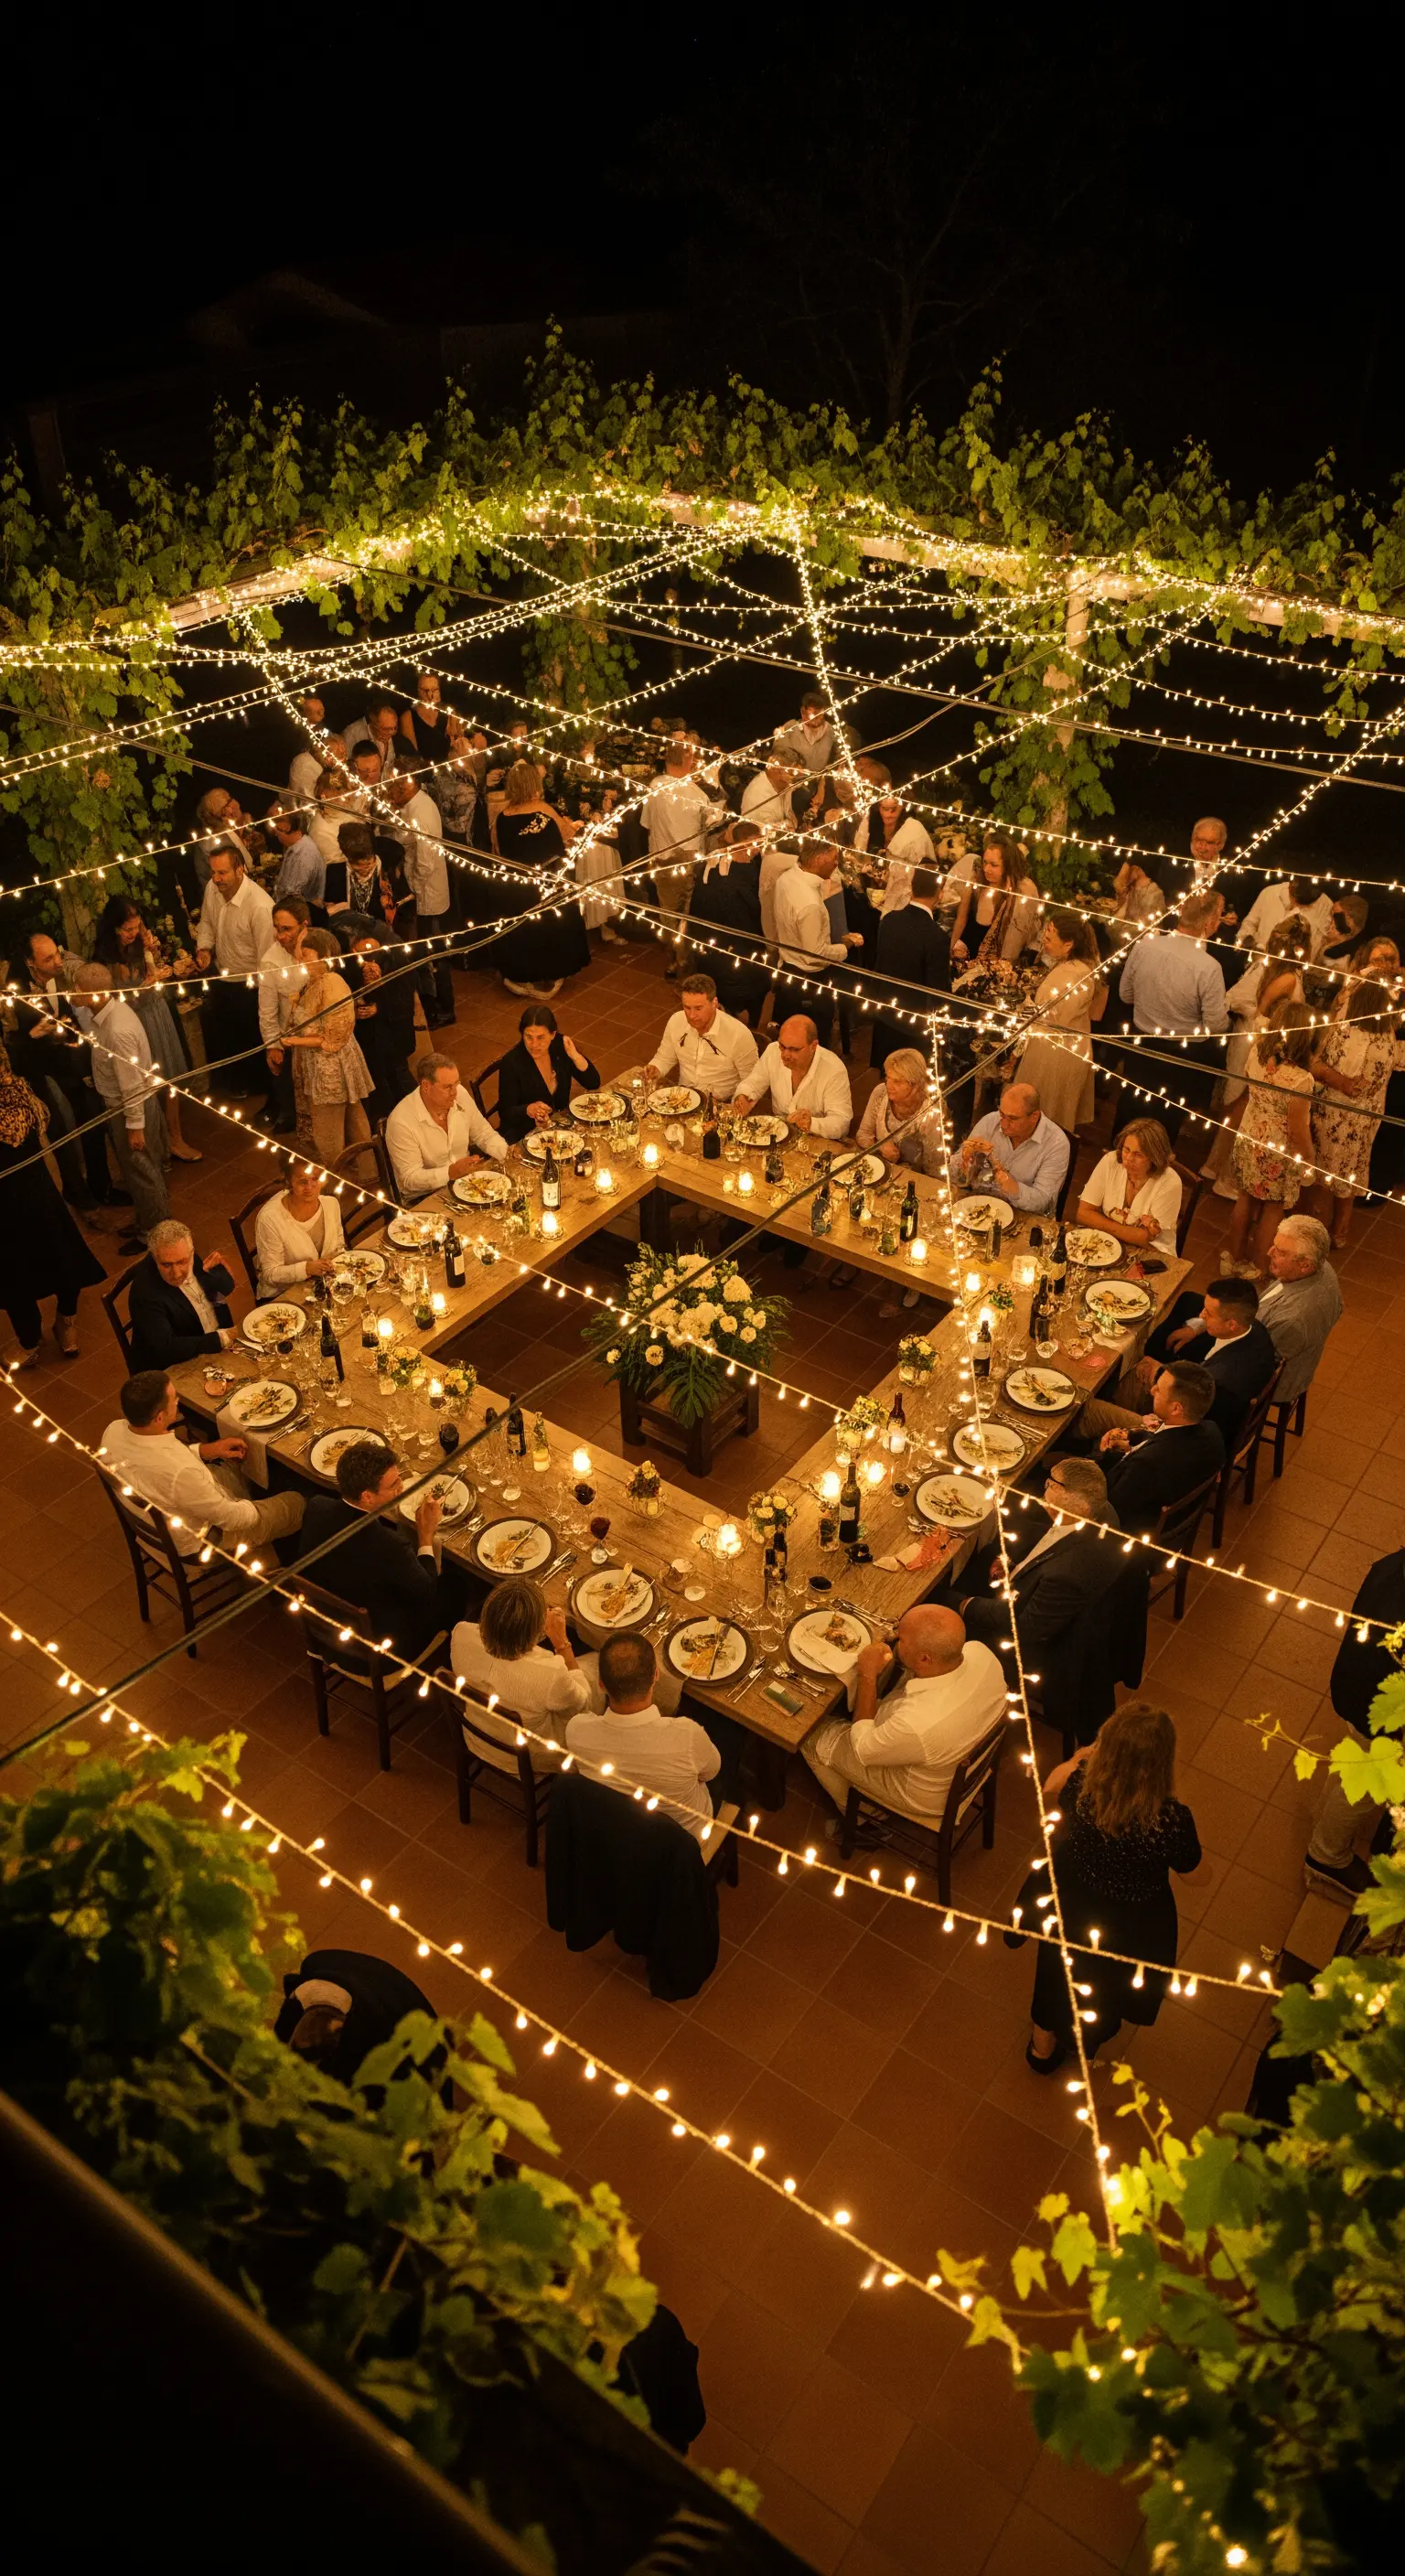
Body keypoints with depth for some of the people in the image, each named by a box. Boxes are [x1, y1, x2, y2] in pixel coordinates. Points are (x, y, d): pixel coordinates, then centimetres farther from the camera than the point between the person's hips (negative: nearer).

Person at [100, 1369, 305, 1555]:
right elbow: (230, 1519, -25)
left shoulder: (113, 1431, -22)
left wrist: (204, 1450, -6)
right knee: (297, 1503, 10)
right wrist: (255, 1509, -4)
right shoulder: (180, 1473, -43)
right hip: (200, 1543, -7)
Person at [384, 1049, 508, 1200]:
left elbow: (484, 1134, 7)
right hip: (424, 1198, -6)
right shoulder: (401, 1121, -24)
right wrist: (451, 1172, -34)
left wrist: (507, 1152, -13)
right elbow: (410, 1178, -20)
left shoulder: (460, 1095, -7)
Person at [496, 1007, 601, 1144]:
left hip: (561, 1125, 5)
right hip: (523, 1135, -5)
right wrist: (528, 1110, -34)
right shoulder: (511, 1062, -16)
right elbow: (505, 1112, -14)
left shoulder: (560, 1047, -4)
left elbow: (594, 1084, -3)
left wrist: (575, 1056, -18)